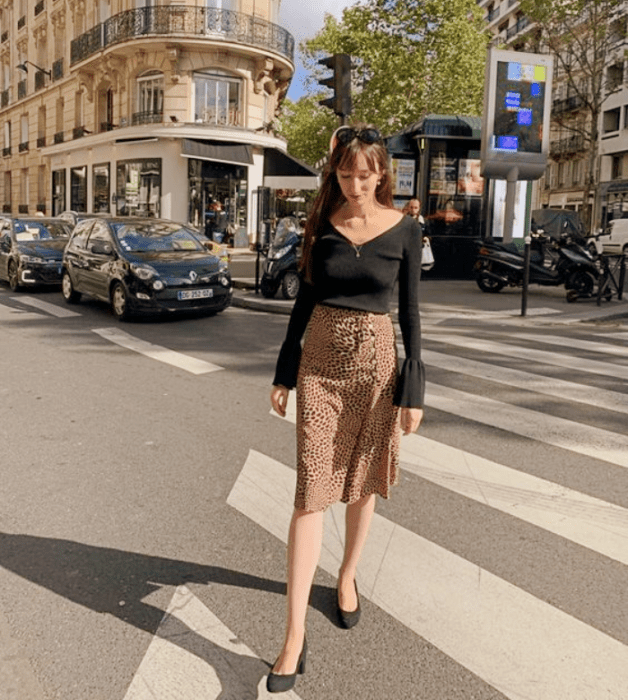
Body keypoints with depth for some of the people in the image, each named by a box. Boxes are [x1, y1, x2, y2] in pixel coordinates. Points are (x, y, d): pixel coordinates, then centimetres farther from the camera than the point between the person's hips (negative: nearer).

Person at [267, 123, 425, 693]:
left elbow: (410, 313, -1)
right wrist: (284, 375, 8)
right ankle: (295, 634, 1)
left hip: (375, 363, 0)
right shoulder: (322, 225, 2)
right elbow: (306, 300, 8)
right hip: (320, 362, 1)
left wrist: (413, 390, -3)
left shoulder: (403, 230, -2)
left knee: (362, 484, 13)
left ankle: (348, 576, 39)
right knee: (312, 492, -3)